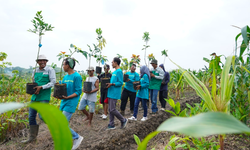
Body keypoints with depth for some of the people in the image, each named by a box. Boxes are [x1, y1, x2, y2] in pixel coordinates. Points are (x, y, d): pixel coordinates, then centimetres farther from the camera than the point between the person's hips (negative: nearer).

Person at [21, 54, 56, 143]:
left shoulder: (50, 70, -4)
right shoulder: (35, 71, 13)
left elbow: (53, 82, -11)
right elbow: (33, 82, 22)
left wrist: (41, 87, -19)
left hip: (44, 97, -6)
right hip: (35, 96, 7)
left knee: (42, 116, -12)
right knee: (31, 117, 9)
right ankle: (32, 137, 24)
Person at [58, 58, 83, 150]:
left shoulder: (76, 76, -12)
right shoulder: (65, 77, 12)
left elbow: (78, 92, -14)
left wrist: (68, 97, -24)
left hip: (70, 103, -8)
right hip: (64, 102, 8)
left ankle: (77, 137, 11)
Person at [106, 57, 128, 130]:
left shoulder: (119, 71, -12)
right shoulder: (114, 72, 16)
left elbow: (120, 83, -17)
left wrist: (112, 84, -25)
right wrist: (109, 84, 7)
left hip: (115, 94, -9)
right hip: (110, 93, 9)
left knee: (112, 110, -6)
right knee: (110, 109, 11)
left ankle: (123, 120, 13)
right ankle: (111, 125, 20)